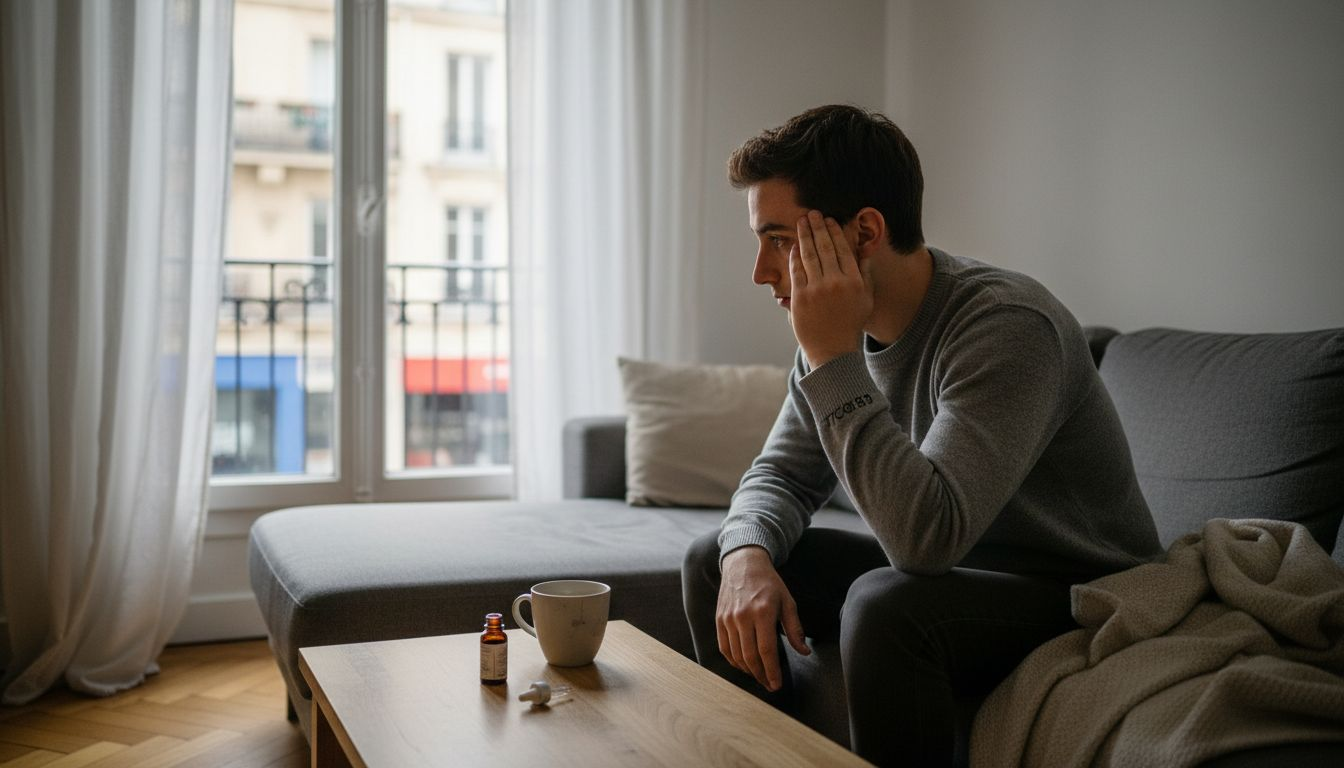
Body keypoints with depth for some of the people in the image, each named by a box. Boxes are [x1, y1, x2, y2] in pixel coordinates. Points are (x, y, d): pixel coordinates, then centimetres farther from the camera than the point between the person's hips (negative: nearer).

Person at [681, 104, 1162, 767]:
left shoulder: (1006, 327, -28)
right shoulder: (840, 328, -4)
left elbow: (925, 534, -37)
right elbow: (781, 473, 4)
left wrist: (832, 359, -33)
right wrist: (748, 555, -18)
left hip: (1076, 594, -7)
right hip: (946, 569, 8)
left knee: (886, 606, -35)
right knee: (714, 559, 1)